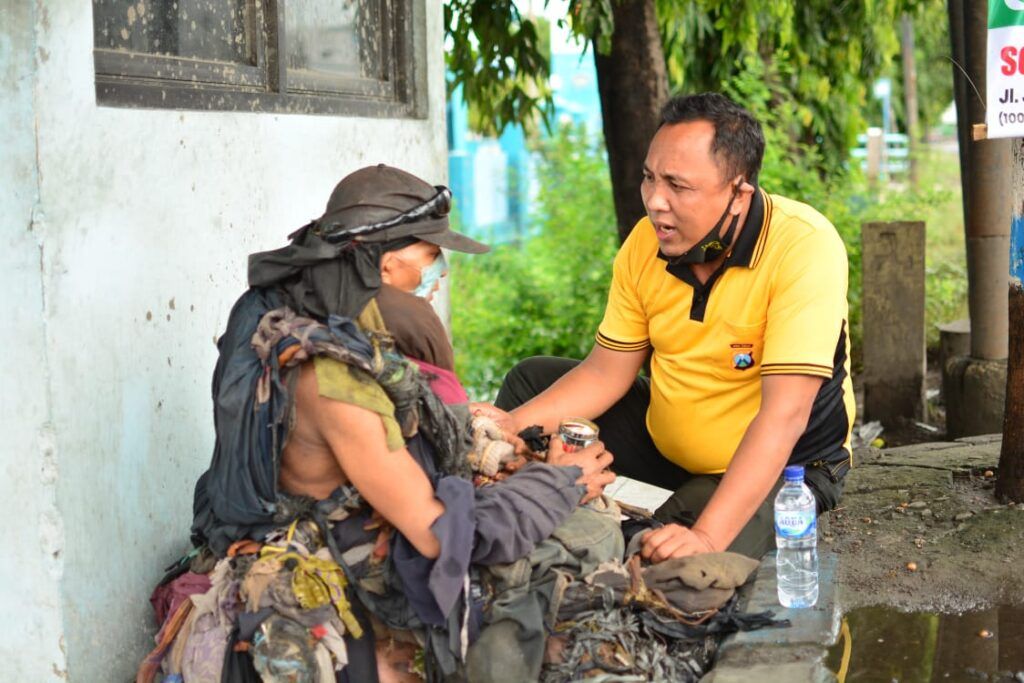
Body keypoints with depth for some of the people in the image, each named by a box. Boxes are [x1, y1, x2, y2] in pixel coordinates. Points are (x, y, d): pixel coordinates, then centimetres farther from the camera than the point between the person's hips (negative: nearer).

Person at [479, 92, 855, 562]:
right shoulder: (647, 242, -9)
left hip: (783, 465, -6)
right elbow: (607, 370, 1)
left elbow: (785, 413, -35)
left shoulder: (805, 247, -29)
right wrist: (514, 424, -16)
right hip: (667, 443, 7)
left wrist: (707, 536, -43)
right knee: (530, 380, 9)